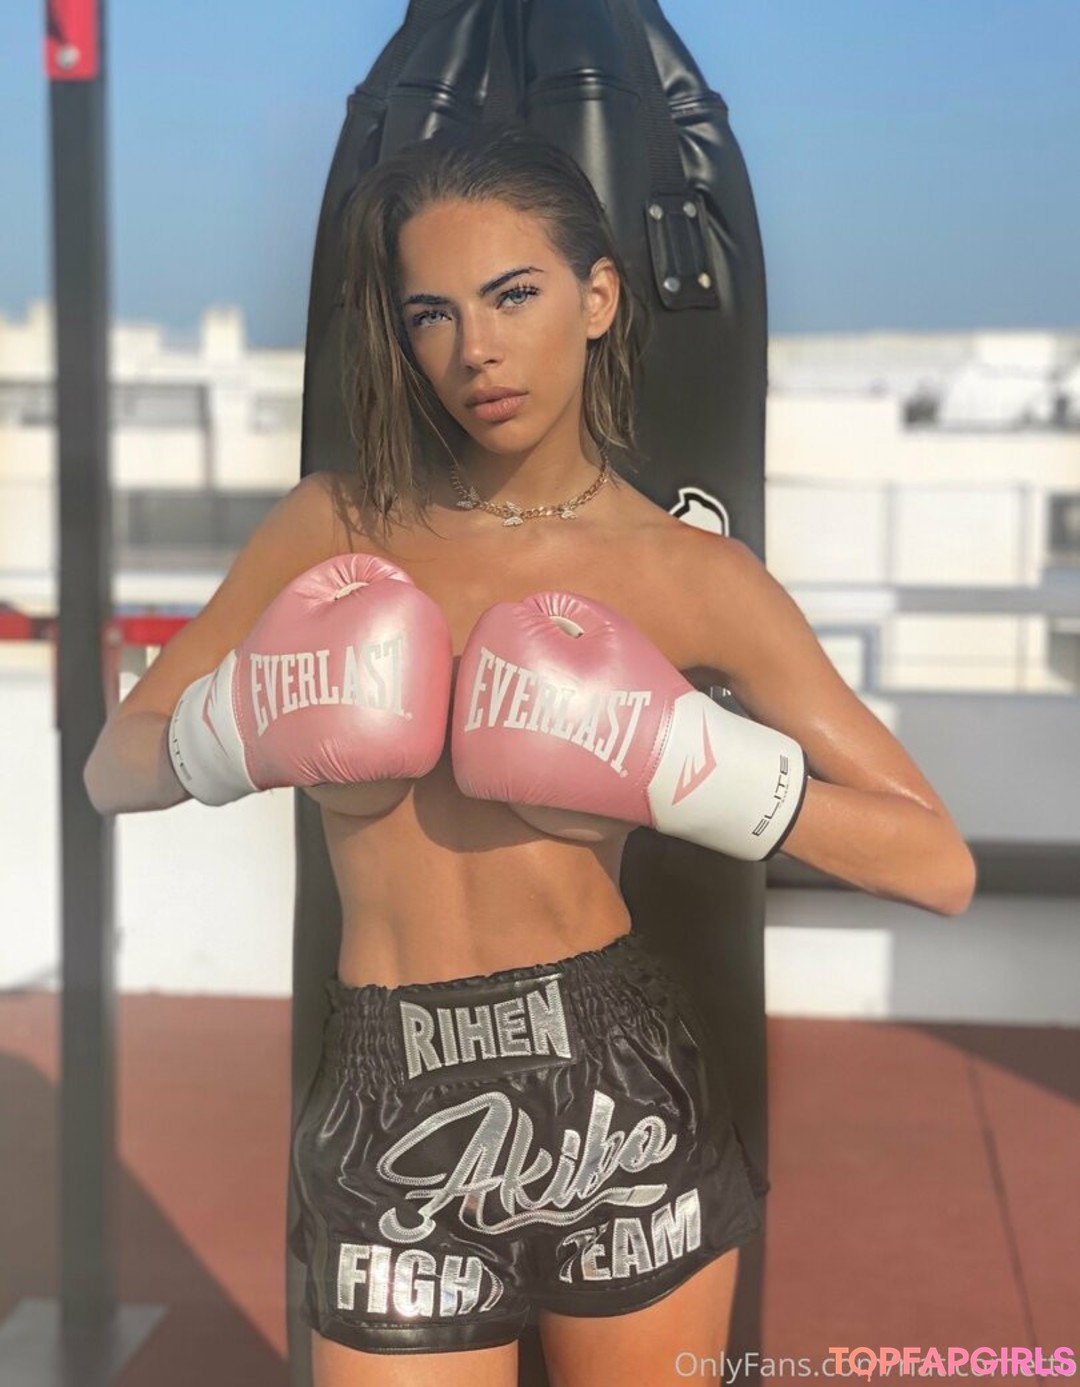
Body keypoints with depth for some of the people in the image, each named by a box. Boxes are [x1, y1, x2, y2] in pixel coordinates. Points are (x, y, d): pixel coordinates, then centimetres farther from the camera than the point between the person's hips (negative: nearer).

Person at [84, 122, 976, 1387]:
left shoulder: (694, 574, -5)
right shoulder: (337, 526, 0)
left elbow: (941, 866, -8)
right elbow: (113, 767, 6)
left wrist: (681, 764, -20)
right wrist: (250, 733, -14)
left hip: (623, 1094, 0)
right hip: (395, 1113, 1)